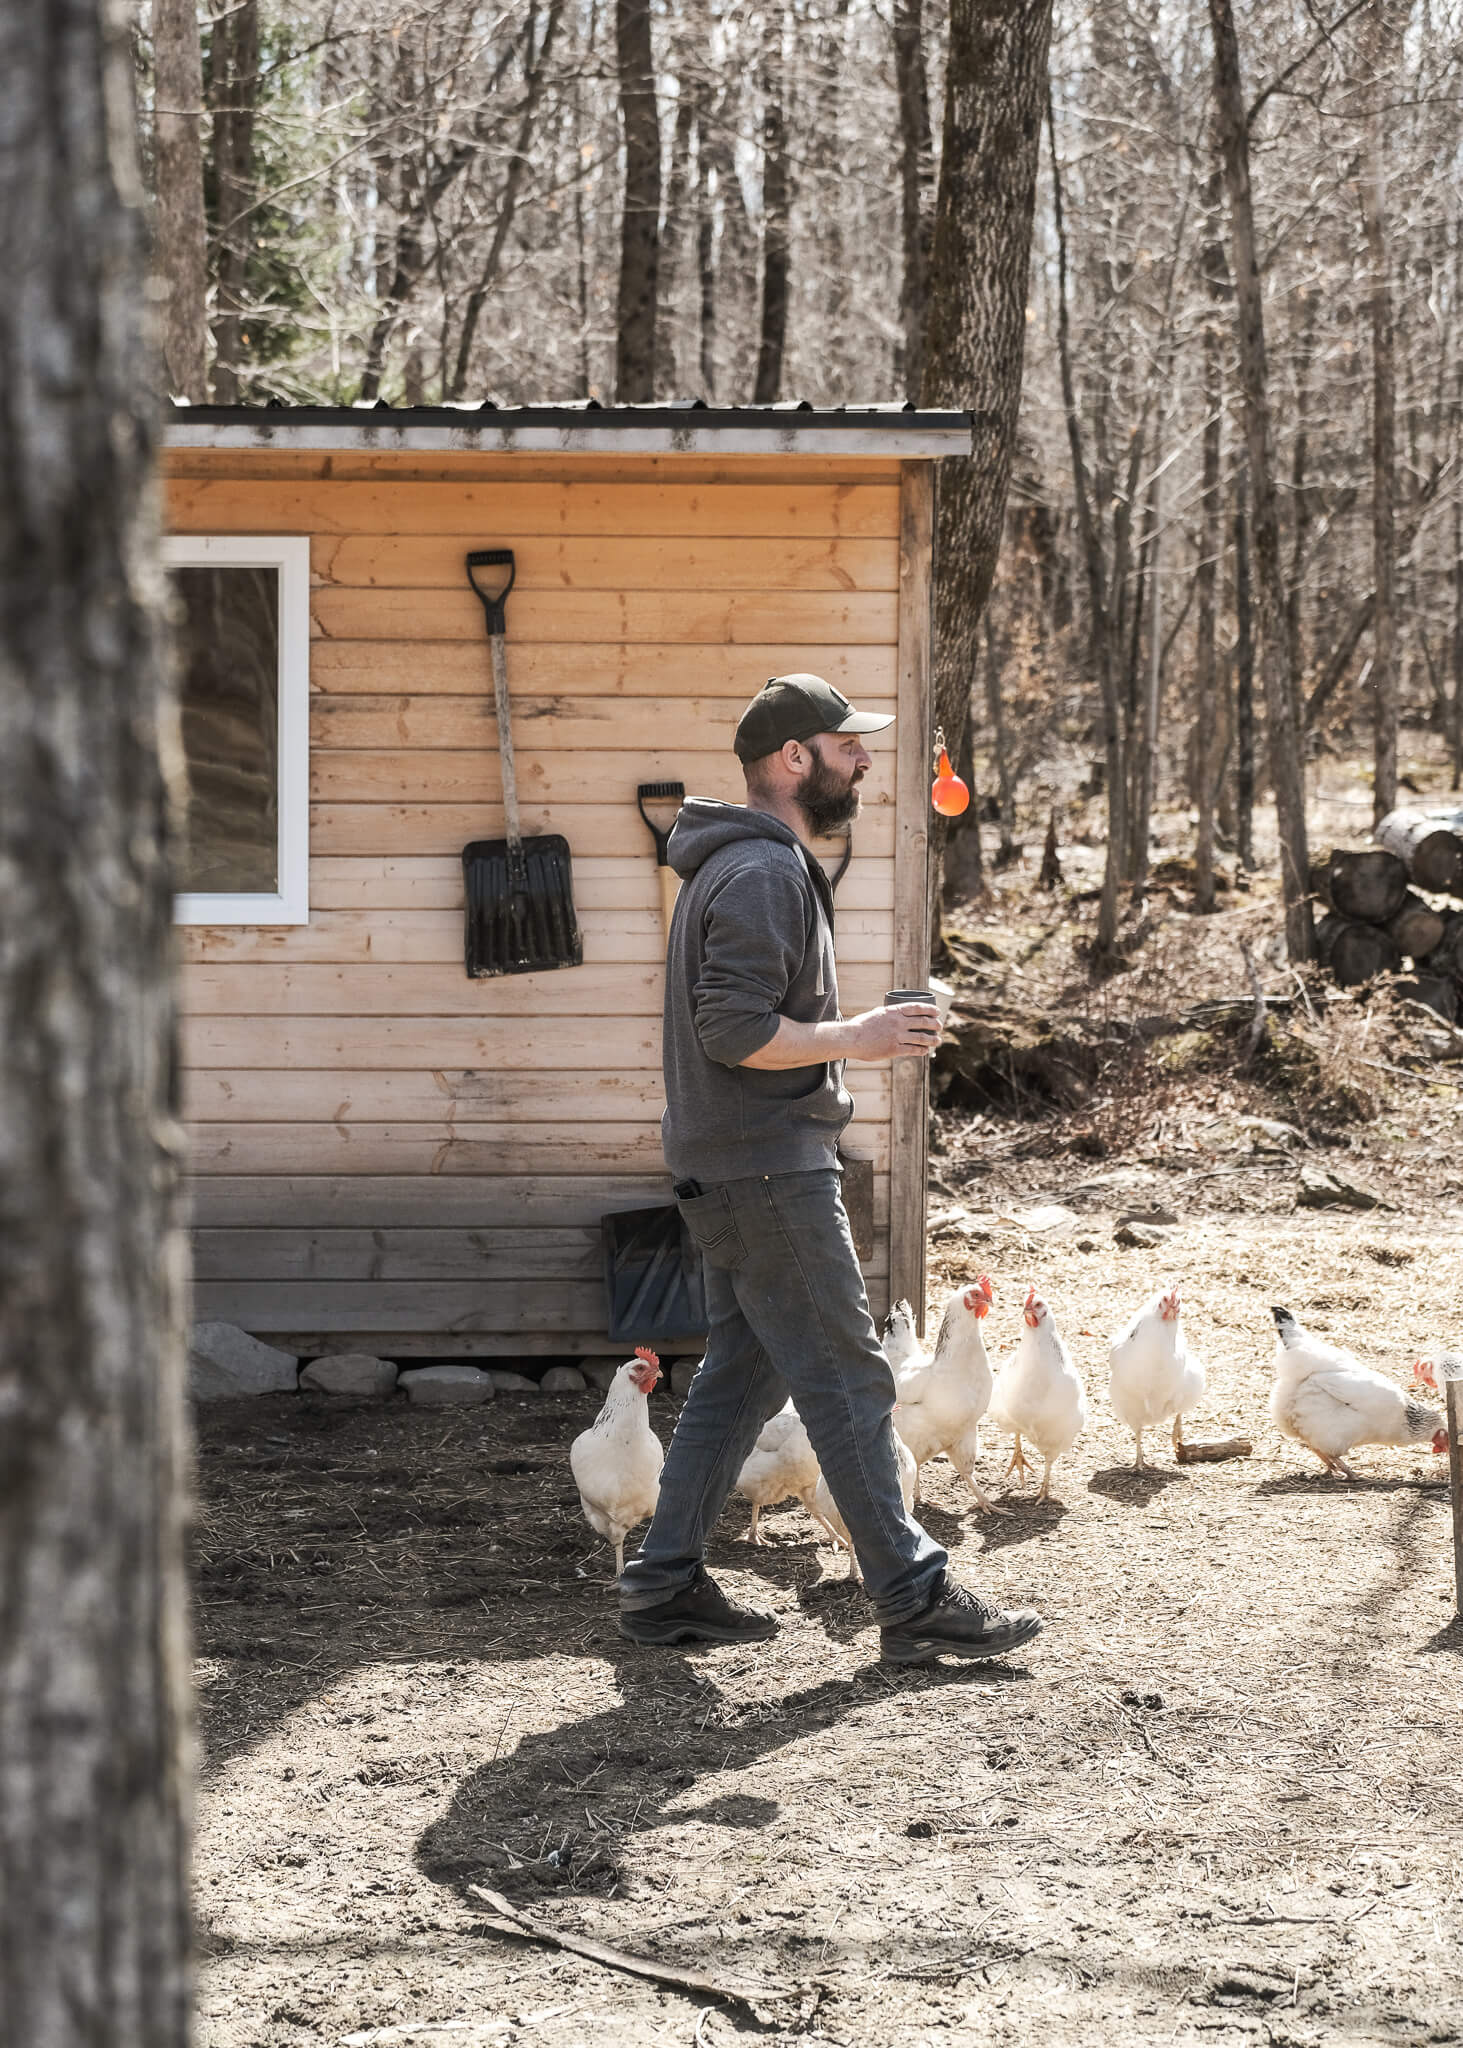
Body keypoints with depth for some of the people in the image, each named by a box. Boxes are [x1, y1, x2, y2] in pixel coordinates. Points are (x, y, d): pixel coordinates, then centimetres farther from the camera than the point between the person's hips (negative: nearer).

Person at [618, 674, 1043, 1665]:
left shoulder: (748, 864, 18)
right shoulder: (762, 873, -17)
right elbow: (738, 1031, -25)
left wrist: (853, 1036, 17)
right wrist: (859, 1038, -17)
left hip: (735, 1169, 11)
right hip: (769, 1171, -11)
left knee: (744, 1374, 14)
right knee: (848, 1377, -6)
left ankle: (666, 1583, 17)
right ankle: (915, 1599, -2)